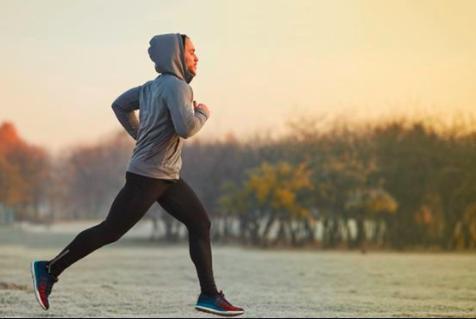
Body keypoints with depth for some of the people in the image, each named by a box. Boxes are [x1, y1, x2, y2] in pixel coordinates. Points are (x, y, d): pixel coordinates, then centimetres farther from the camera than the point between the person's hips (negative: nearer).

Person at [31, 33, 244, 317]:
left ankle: (209, 296, 3)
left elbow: (120, 105, 22)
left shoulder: (153, 87, 12)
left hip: (168, 177, 10)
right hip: (147, 176, -10)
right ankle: (50, 270, 8)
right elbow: (186, 128, -27)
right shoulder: (176, 86, -15)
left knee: (200, 223, 4)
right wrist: (203, 113, -8)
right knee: (110, 231, -3)